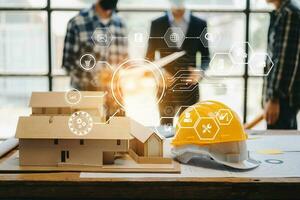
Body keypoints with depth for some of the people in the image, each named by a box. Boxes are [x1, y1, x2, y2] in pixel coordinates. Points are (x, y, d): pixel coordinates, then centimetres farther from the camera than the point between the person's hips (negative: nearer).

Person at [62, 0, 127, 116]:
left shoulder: (119, 24, 6)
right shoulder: (78, 23, -9)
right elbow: (68, 63, -7)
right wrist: (94, 80, -18)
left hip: (114, 97, 4)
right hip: (87, 95, -4)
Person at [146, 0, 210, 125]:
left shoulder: (200, 24, 3)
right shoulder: (157, 24, 2)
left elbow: (206, 57, 9)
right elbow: (149, 57, 6)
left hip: (189, 87, 0)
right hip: (165, 87, 0)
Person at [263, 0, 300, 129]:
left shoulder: (288, 14, -12)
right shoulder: (280, 14, 16)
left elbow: (284, 58, -19)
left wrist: (273, 99, -20)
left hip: (283, 97, -10)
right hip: (285, 95, 10)